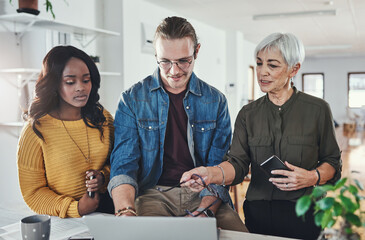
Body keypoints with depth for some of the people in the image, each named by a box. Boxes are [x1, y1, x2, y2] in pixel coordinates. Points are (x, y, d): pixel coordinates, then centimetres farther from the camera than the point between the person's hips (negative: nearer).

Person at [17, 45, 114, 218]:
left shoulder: (103, 118, 7)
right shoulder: (35, 131, -5)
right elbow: (33, 192, -1)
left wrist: (104, 176, -4)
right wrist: (75, 208, -15)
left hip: (107, 209, 3)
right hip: (62, 220, -3)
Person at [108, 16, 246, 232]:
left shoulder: (216, 101, 5)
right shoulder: (132, 100, 1)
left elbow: (219, 165, 2)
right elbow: (123, 163, -5)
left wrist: (204, 211, -17)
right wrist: (125, 210, -25)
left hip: (203, 194, 3)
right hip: (154, 193, -2)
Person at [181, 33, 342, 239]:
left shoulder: (317, 109, -2)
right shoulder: (248, 114, 3)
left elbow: (332, 161, 4)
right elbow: (238, 163, -8)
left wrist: (312, 177, -17)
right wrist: (211, 173, -29)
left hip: (303, 215, -1)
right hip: (258, 213, 2)